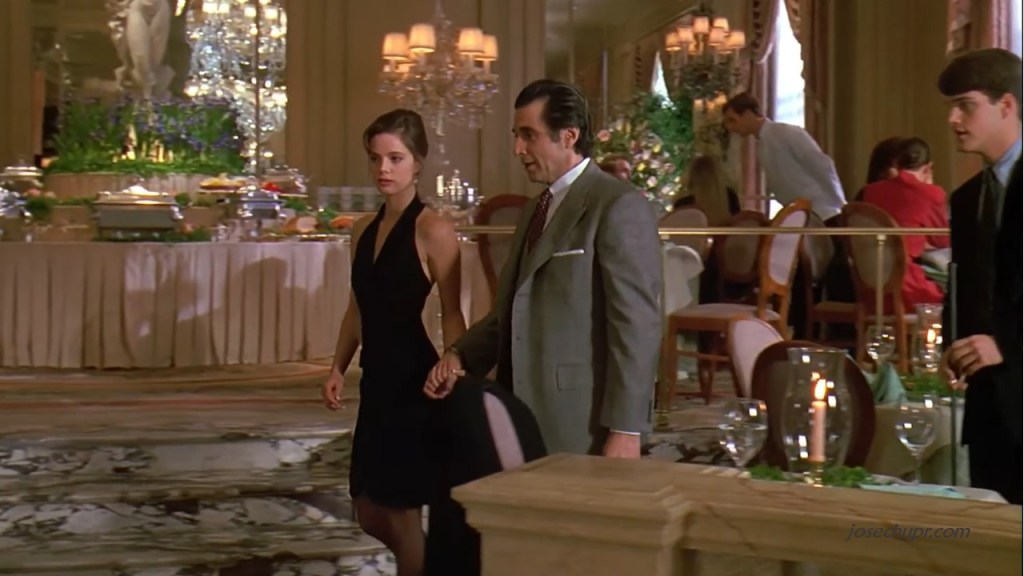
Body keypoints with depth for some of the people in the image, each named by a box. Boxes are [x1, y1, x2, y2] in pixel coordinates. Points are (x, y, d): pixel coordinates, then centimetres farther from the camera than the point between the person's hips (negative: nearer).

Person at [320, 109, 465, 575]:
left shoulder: (432, 231, -12)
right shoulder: (363, 230, 10)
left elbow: (452, 314, -13)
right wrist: (338, 368, 8)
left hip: (414, 383, -8)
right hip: (377, 382, 8)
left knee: (401, 513, 3)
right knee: (370, 513, 15)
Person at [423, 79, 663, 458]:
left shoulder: (620, 207, -10)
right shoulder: (536, 209, 17)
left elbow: (637, 325, -14)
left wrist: (625, 430, -17)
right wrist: (459, 356, 2)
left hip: (582, 426, -8)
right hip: (528, 417, 8)